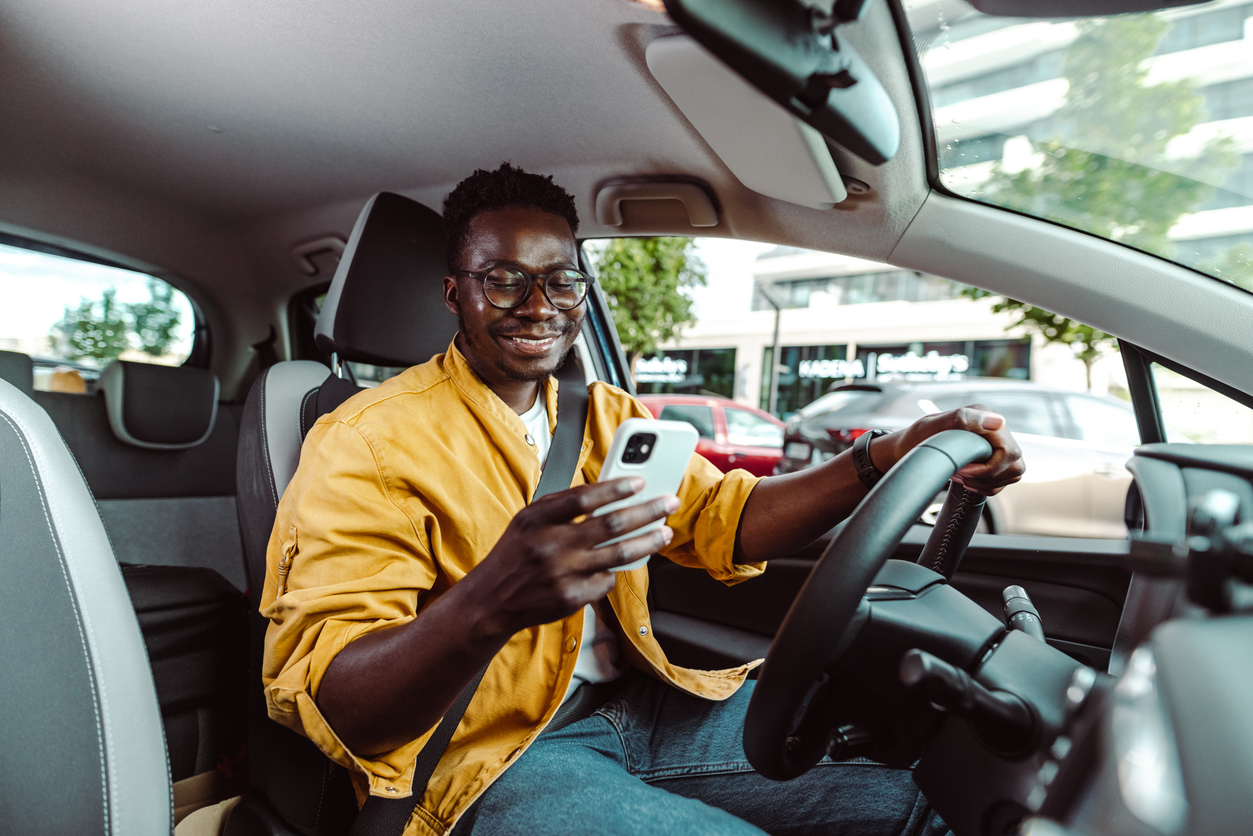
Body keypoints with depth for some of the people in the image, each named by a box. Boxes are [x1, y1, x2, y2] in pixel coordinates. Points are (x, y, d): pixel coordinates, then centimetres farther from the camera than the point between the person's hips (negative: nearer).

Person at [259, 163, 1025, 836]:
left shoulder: (610, 415, 11)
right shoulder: (369, 440, -12)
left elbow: (722, 519, 2)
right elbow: (321, 700, -19)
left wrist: (893, 459, -14)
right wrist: (490, 604, -41)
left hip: (639, 705, 6)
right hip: (495, 755, -5)